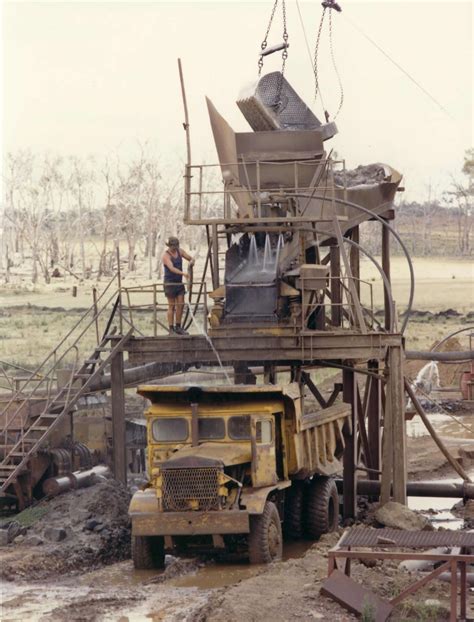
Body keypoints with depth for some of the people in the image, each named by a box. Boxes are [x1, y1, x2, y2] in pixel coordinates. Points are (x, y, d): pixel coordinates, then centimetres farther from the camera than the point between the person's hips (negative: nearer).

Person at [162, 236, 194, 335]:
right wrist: (183, 273, -44)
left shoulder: (179, 251, 4)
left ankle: (178, 328, 15)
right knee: (171, 306, -3)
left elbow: (191, 259, 9)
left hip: (179, 283, 6)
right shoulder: (166, 255, -16)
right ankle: (171, 330, 3)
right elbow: (171, 268, -30)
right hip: (170, 283, -6)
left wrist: (191, 261, -17)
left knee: (181, 305, 5)